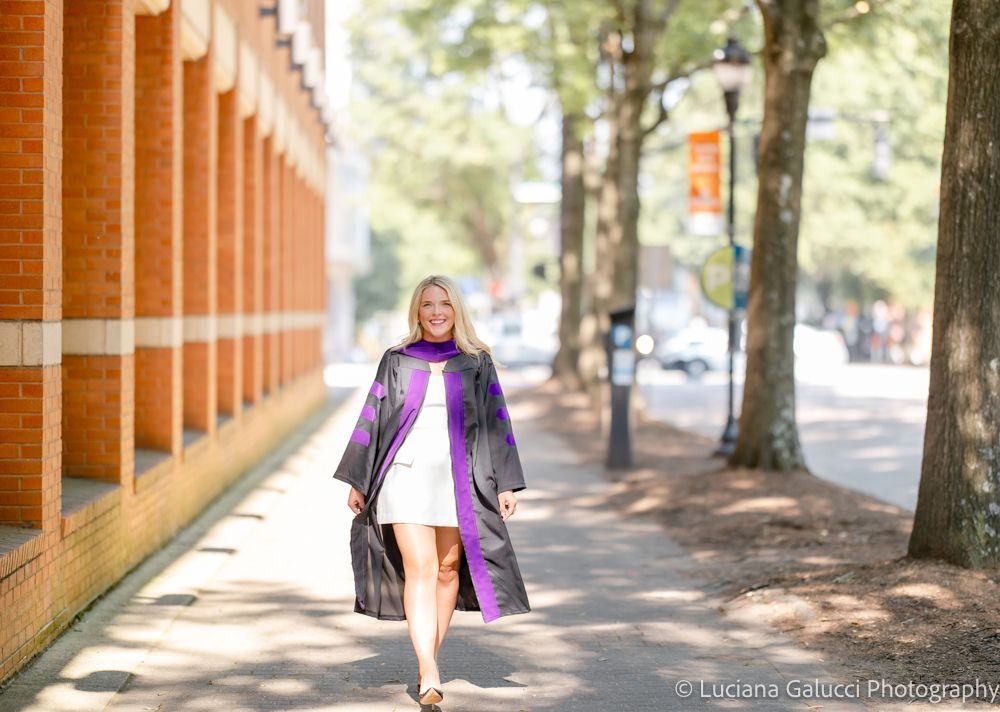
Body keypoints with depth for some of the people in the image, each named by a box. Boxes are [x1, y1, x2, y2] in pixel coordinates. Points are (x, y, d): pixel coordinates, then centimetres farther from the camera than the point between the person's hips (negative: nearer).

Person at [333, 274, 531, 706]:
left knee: (448, 569, 5)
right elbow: (371, 420, 7)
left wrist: (507, 485, -1)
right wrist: (356, 481, 4)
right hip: (406, 474, -1)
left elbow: (497, 423, 5)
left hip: (458, 479, 1)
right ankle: (429, 674, -16)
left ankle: (427, 661, 21)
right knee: (419, 570, -10)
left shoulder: (477, 362, 5)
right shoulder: (396, 361, 6)